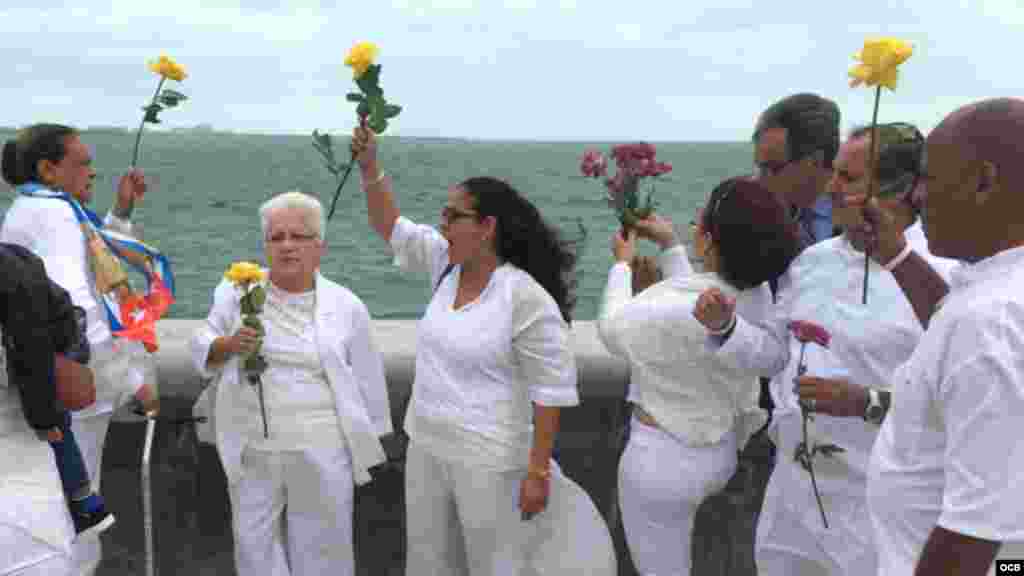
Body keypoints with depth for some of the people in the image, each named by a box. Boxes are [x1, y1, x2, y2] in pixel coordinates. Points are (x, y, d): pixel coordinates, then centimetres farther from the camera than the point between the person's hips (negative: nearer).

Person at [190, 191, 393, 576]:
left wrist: (368, 443, 10)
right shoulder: (237, 293, 1)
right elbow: (201, 351, 6)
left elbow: (366, 379, 6)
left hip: (323, 452, -1)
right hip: (251, 450, 2)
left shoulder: (346, 305, -1)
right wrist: (229, 345, -15)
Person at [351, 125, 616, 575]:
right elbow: (390, 226, 11)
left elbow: (553, 389, -17)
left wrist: (537, 472, -17)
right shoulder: (445, 263, 0)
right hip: (425, 445, 7)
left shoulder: (527, 298, -20)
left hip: (487, 456, -7)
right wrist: (369, 166, -4)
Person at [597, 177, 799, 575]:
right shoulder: (760, 296, -11)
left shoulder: (677, 313, -33)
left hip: (665, 460, -7)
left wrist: (622, 263, 3)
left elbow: (612, 328, -11)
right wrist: (669, 246, 15)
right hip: (721, 451, 7)